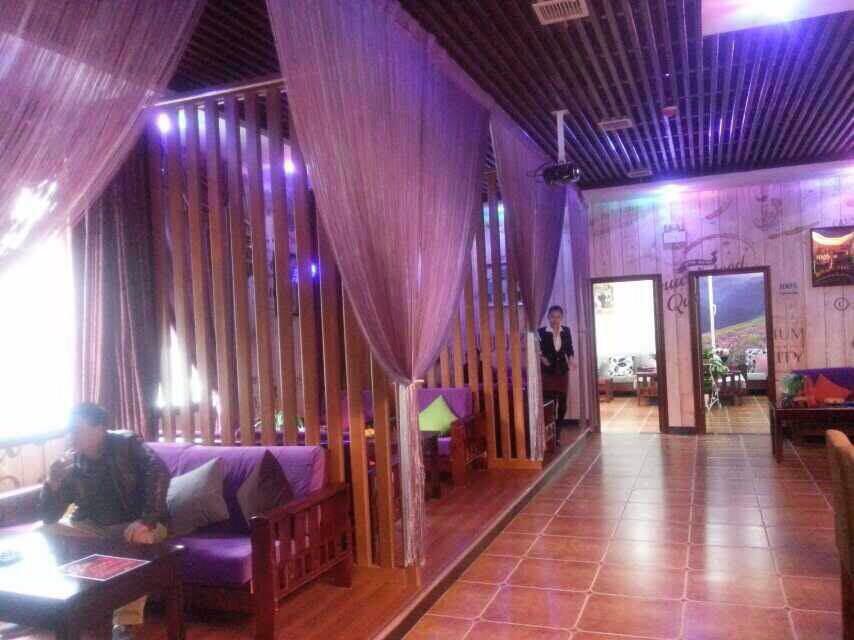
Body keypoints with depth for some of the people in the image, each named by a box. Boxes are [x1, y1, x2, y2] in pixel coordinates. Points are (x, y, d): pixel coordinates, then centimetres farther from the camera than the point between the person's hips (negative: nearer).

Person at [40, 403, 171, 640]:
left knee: (142, 540, -36)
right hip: (91, 527, 5)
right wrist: (52, 483, -26)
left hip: (134, 524, -4)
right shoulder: (72, 464, -4)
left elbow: (158, 472, -32)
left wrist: (147, 521, -44)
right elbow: (50, 517, -5)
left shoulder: (127, 444, -14)